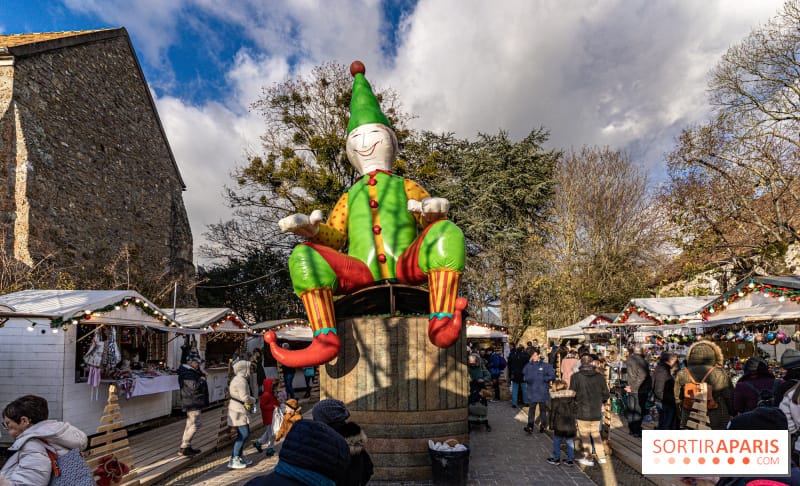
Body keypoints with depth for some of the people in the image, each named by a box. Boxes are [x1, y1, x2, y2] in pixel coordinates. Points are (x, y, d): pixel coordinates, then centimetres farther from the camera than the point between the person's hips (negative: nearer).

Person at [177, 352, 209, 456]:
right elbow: (194, 387, -28)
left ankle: (185, 446, 25)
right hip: (192, 403, -11)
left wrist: (201, 374, 7)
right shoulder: (188, 373, -18)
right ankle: (184, 448, -4)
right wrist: (202, 379, -13)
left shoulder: (191, 372, 16)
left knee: (190, 424, 16)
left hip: (193, 403, 11)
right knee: (194, 424, -9)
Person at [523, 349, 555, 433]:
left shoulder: (545, 365, -5)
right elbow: (524, 375, 15)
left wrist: (543, 379, -12)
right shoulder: (529, 365, 4)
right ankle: (530, 425, -2)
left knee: (543, 408, 10)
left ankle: (543, 425, 23)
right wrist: (527, 378, -5)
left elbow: (552, 375, -6)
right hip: (532, 391, 2)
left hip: (542, 391, -2)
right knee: (531, 408, -2)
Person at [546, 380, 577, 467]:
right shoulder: (572, 397, 6)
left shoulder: (555, 399, -7)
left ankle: (556, 459, 17)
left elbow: (552, 413, -6)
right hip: (571, 425, 4)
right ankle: (570, 460, 17)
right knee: (570, 442, 13)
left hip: (559, 425, -4)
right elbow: (575, 411, 11)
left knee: (557, 441, 10)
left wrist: (551, 425, 2)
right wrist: (576, 425, 18)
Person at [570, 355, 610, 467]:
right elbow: (606, 395, 3)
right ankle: (601, 457, 24)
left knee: (585, 435, 9)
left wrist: (575, 403, 9)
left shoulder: (576, 377, -12)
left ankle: (588, 459, 15)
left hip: (582, 412, -3)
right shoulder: (600, 377, -3)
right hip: (596, 412, 4)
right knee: (596, 433, 21)